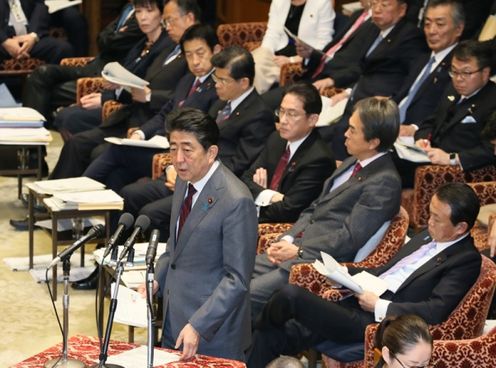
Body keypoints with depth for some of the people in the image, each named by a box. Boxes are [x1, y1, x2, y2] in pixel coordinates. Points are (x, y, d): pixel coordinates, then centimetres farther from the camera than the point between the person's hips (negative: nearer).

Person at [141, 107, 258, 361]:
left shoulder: (236, 201, -23)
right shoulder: (185, 180, 2)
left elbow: (236, 279, -21)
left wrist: (198, 326, -25)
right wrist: (157, 280, 4)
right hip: (174, 318, 7)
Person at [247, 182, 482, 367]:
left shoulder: (467, 261, -8)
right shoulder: (428, 236, 18)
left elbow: (436, 311, -20)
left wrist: (379, 306, -18)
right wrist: (347, 275, 10)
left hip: (373, 323, -9)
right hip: (356, 303, 9)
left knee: (291, 294, -21)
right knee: (273, 337, -8)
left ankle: (257, 328, 10)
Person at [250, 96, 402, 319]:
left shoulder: (385, 182, -14)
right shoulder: (352, 163, 16)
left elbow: (350, 238, -17)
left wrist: (298, 250, -13)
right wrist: (287, 239, 3)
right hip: (298, 246, 9)